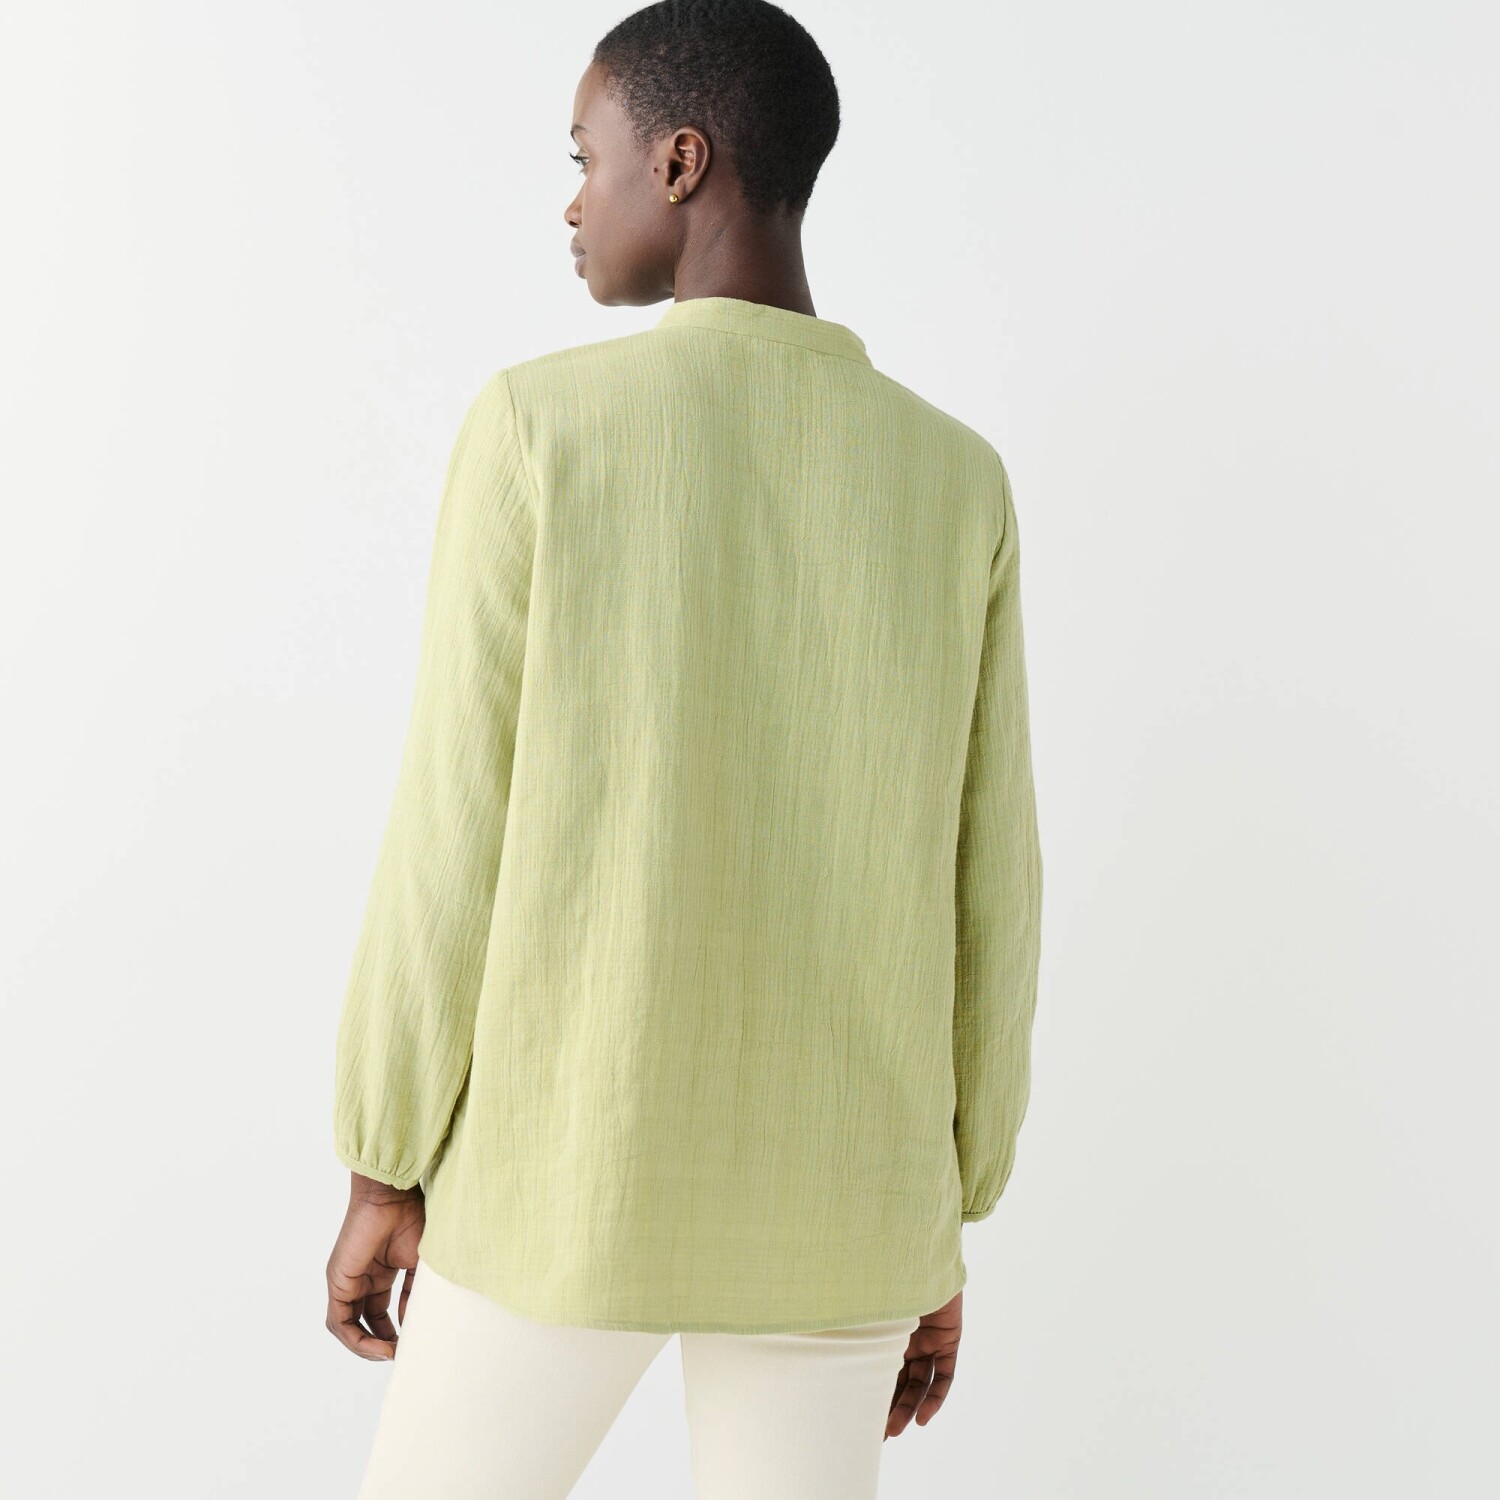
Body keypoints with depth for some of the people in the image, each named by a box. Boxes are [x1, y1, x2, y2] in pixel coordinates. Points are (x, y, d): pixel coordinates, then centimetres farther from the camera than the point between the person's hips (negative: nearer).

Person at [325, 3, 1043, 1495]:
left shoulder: (540, 428, -12)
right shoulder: (956, 485, -2)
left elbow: (456, 835, -11)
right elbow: (982, 891, 0)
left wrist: (384, 1171, 1)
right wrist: (945, 1220, 11)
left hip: (568, 1176, -3)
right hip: (832, 1201, 3)